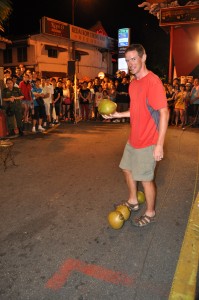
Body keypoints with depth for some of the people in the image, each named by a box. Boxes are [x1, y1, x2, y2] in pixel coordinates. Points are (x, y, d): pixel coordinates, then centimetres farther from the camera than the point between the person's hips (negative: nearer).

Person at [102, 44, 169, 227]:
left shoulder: (153, 81, -18)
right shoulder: (133, 83, 9)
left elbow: (164, 113, -21)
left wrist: (159, 144, -23)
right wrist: (117, 115, 7)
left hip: (148, 142, -9)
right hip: (133, 139, 9)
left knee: (146, 178, 4)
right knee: (127, 169, 20)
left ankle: (150, 213, 27)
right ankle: (133, 202, 43)